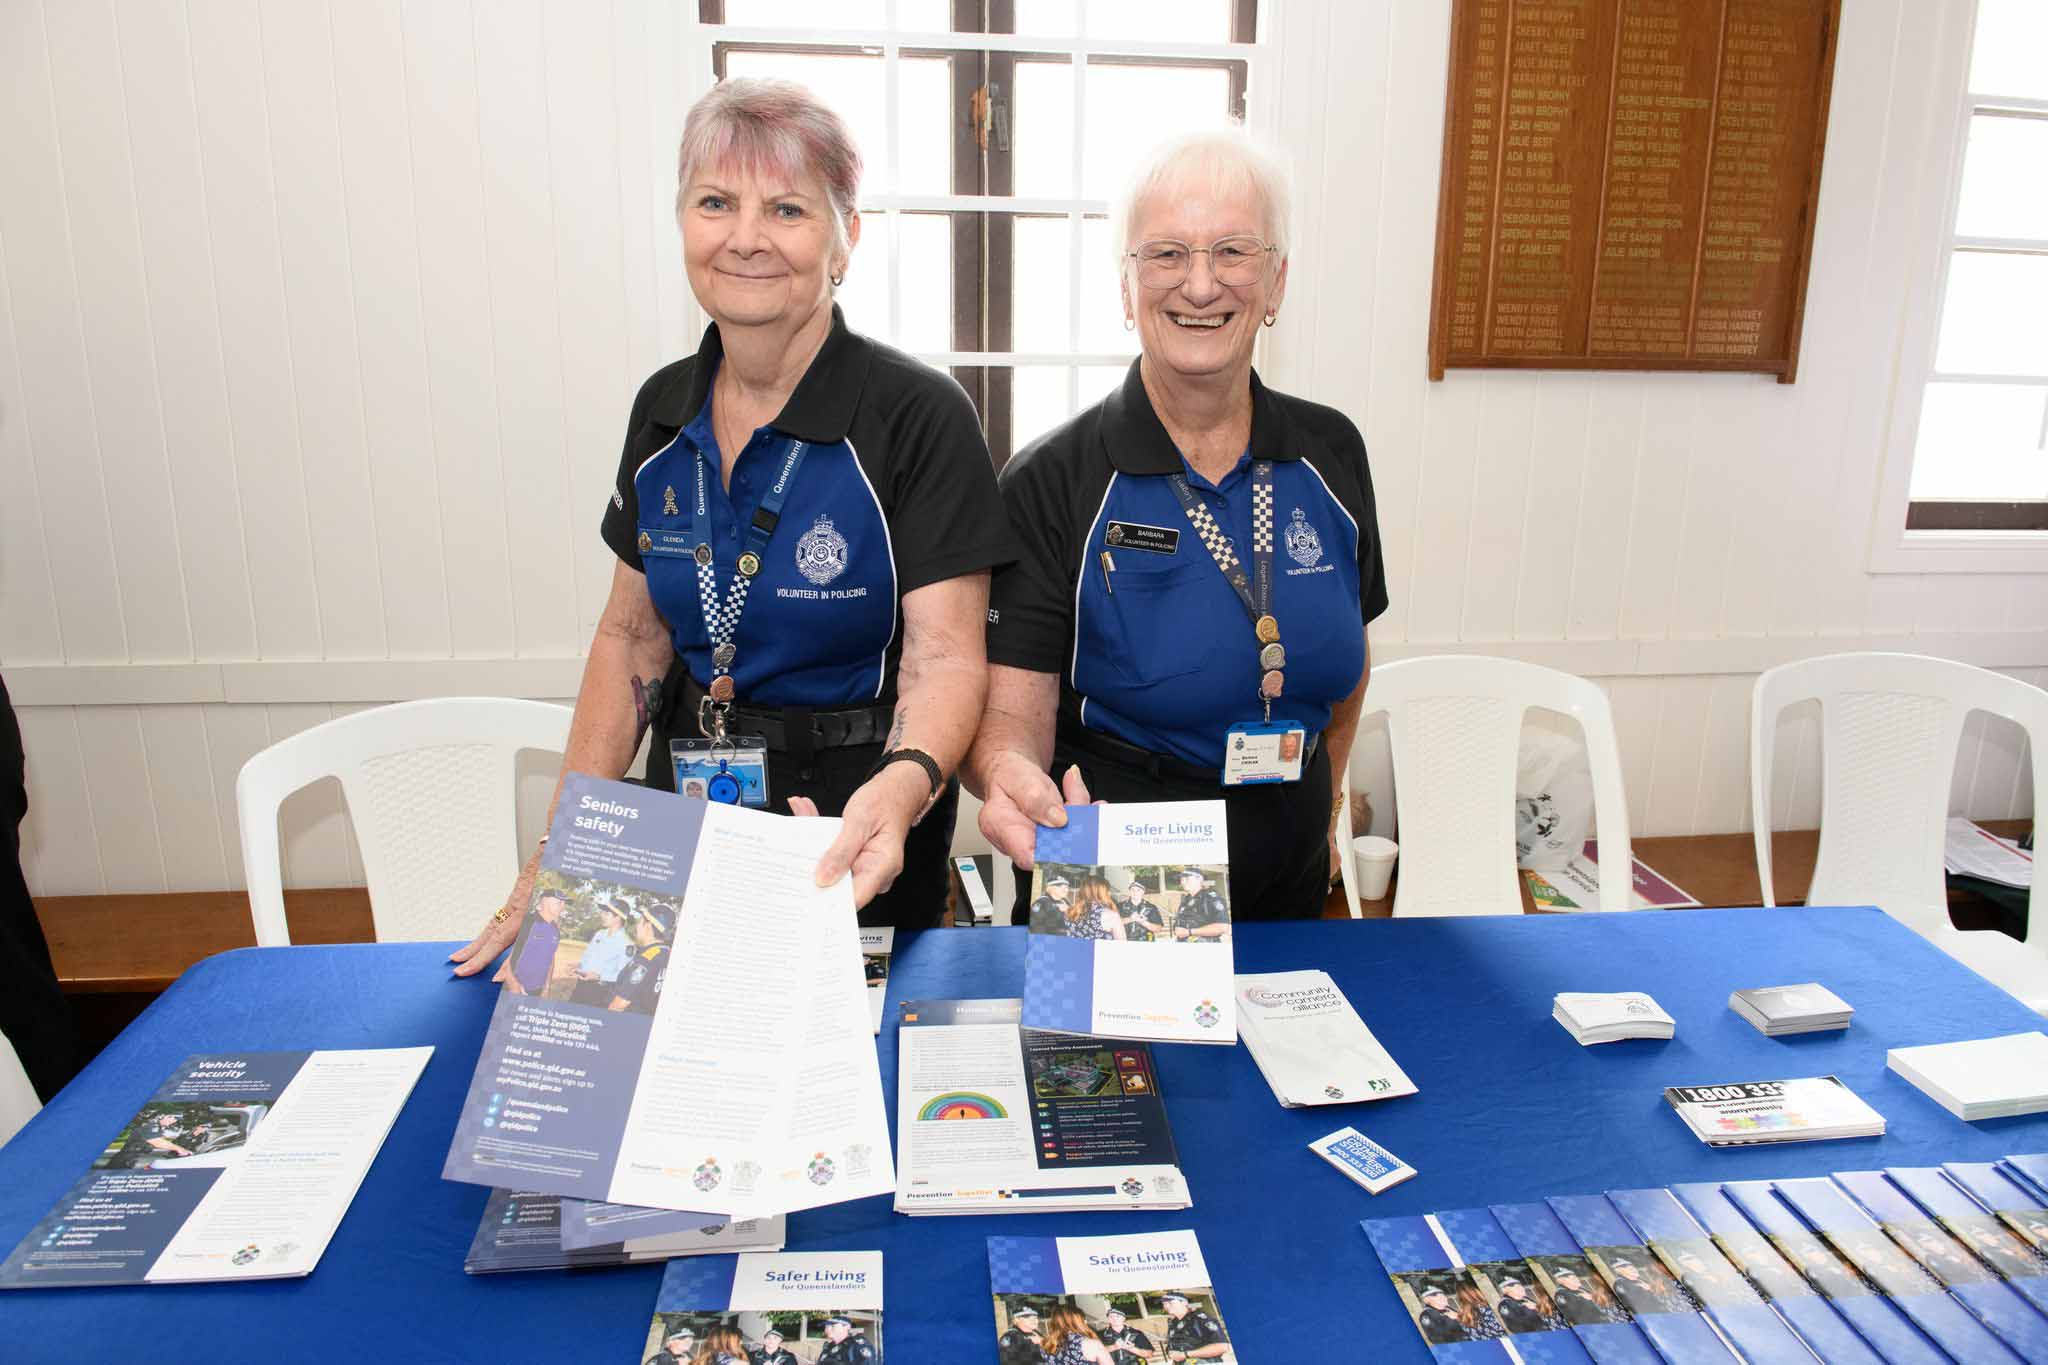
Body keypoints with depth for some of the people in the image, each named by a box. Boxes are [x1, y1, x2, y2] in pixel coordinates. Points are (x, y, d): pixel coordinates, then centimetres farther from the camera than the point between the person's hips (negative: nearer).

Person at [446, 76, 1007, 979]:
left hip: (852, 835, -5)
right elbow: (631, 636, 6)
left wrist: (899, 790, -41)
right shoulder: (663, 411, 1)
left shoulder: (918, 417, -16)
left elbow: (945, 656, -20)